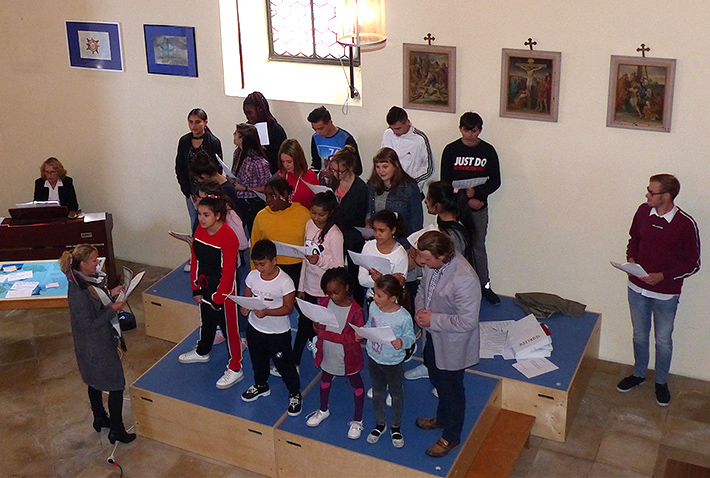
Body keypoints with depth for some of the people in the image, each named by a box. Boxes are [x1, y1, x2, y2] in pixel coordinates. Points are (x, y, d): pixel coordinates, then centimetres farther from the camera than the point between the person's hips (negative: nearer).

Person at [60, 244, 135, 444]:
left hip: (99, 343, 10)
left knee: (96, 383, 26)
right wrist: (113, 309, -23)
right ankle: (116, 431, 13)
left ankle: (100, 419, 44)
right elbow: (88, 325, -26)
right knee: (116, 386, 0)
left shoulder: (88, 280, -1)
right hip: (96, 348, -10)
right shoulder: (78, 292, -30)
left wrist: (110, 294, -1)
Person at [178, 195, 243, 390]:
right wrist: (196, 288, 6)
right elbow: (195, 260, 7)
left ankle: (235, 369, 15)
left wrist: (218, 298, -17)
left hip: (223, 290, -8)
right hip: (205, 287, 8)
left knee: (228, 326, 3)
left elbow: (228, 271, -22)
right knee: (206, 321, 27)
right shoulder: (200, 230, -1)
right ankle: (202, 352, 51)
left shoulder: (228, 237, -25)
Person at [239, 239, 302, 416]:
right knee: (258, 360, 26)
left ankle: (295, 394, 28)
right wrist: (244, 307, -17)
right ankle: (261, 385, 52)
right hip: (255, 327, 5)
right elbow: (247, 297, 5)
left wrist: (266, 312, -32)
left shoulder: (285, 282, -22)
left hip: (278, 332, -5)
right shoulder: (252, 276, -7)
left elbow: (288, 308, -20)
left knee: (284, 364, 6)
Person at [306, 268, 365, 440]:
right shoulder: (324, 302, -9)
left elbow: (355, 337, -25)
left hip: (348, 356, -5)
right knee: (325, 380, 26)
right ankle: (323, 410, 52)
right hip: (328, 353, 5)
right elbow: (317, 327, 2)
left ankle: (357, 420, 35)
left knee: (356, 384, 15)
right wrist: (317, 327, -24)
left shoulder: (355, 310, -25)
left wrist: (328, 334, -31)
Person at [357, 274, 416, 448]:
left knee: (396, 394, 18)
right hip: (374, 358, 4)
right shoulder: (373, 307, -13)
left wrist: (402, 342, -36)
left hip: (394, 363, -4)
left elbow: (410, 337, -15)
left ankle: (396, 427, 42)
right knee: (377, 392, 23)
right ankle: (380, 424, 46)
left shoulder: (403, 317, -27)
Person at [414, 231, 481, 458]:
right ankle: (442, 418, 55)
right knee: (437, 381, 28)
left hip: (452, 344, -7)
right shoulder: (433, 264, -12)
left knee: (451, 389, 14)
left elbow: (467, 322, -30)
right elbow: (423, 288, 8)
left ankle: (451, 436, 37)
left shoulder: (465, 280, -36)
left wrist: (433, 319, -25)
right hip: (433, 336, 7)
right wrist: (420, 309, -11)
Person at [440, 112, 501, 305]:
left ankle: (484, 285, 21)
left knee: (478, 247, 9)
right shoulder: (451, 150, -4)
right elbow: (445, 182, -6)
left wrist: (476, 192, -16)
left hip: (479, 208, 1)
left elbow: (495, 181, 0)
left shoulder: (488, 151, -1)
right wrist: (466, 199, -14)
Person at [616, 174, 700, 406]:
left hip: (666, 294, -4)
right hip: (637, 288, 4)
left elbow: (693, 264, -12)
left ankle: (661, 382, 34)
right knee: (640, 335, 20)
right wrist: (631, 258, -7)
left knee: (663, 341, 13)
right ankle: (639, 374, 41)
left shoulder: (686, 224, -20)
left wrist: (662, 276, -21)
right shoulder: (643, 211, -7)